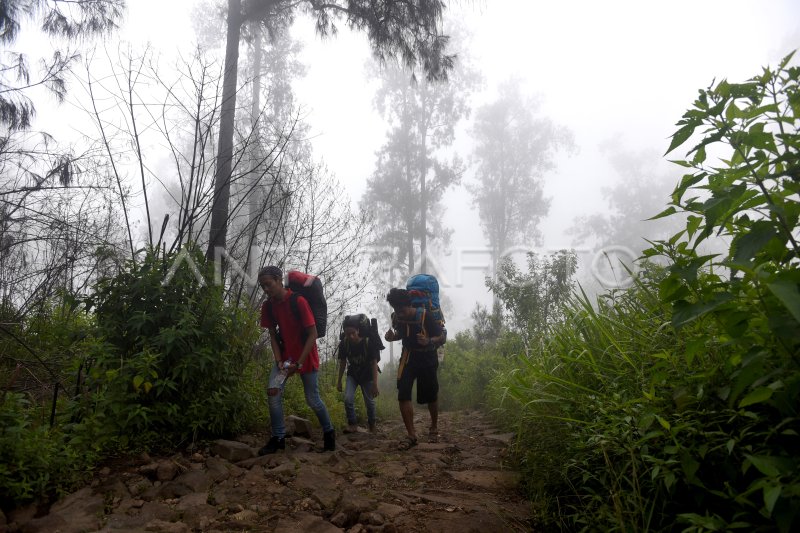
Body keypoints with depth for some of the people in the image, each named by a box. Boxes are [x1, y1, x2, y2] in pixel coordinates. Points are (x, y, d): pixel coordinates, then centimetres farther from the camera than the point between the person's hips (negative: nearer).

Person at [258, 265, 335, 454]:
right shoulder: (268, 306, -5)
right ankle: (278, 438, 1)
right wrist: (279, 362, -13)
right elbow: (273, 336, 1)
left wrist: (299, 363, -22)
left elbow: (313, 335, -20)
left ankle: (329, 432, 26)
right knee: (273, 392, -13)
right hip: (285, 355, 5)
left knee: (312, 399, 2)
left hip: (305, 355, -4)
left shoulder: (298, 301, -22)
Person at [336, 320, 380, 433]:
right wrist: (339, 381, -1)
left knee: (369, 402, 5)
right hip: (352, 375, 2)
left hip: (367, 376, -2)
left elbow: (374, 363, -23)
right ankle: (352, 425, -2)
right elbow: (342, 362, -5)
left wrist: (375, 384, -25)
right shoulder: (344, 344, -19)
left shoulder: (368, 342, -27)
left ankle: (372, 427, 26)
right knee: (348, 399, -17)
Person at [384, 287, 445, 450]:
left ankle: (434, 427, 37)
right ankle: (411, 435, -3)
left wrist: (429, 341, -38)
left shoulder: (425, 317, -24)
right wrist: (391, 337, -12)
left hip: (427, 359, -3)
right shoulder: (396, 318, -11)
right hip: (408, 358, 3)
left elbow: (441, 338, -17)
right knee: (403, 395, -12)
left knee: (430, 396, 11)